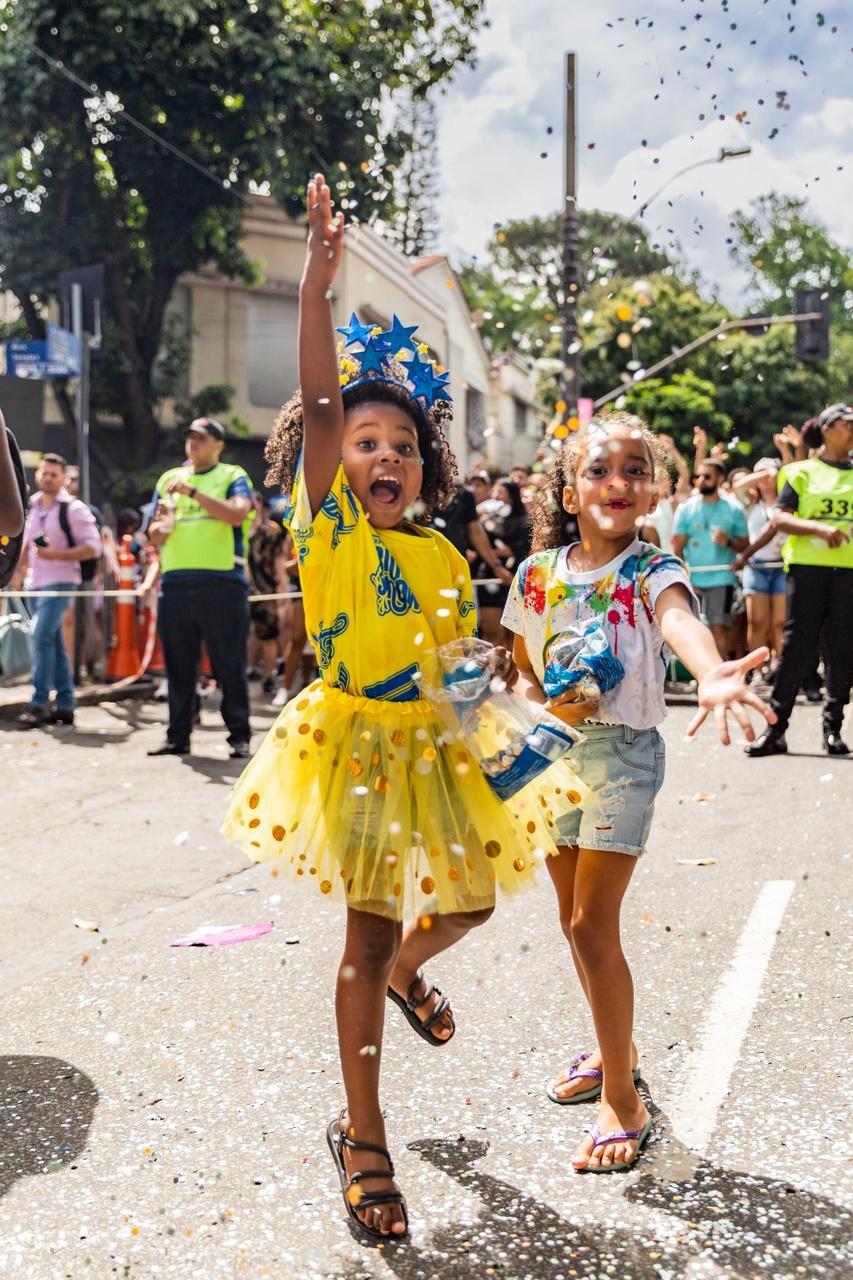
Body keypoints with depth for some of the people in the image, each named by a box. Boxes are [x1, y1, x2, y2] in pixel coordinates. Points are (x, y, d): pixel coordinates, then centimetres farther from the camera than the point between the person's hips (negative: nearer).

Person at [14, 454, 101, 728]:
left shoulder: (74, 509, -8)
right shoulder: (31, 506, 12)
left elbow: (93, 547, -12)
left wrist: (56, 554, -20)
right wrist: (19, 568, 20)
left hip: (60, 582, -7)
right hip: (35, 583, 7)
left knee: (42, 638, -18)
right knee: (54, 643, 9)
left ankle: (39, 703, -14)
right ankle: (65, 705, 13)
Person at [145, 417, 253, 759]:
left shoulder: (232, 476, 7)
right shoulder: (169, 478, 19)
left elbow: (237, 514, -14)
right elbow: (154, 536, 16)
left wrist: (192, 491, -17)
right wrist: (160, 528, -8)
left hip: (223, 581, -4)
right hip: (176, 582, 4)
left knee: (230, 666, -1)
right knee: (178, 665, 7)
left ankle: (240, 736, 5)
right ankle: (178, 736, 14)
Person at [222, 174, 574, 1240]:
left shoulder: (444, 556, 5)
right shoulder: (328, 526, -9)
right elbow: (318, 401, -21)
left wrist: (495, 672, -4)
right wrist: (318, 279, -27)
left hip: (436, 744, 5)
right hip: (354, 741, -5)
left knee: (467, 899, 13)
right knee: (370, 927, -1)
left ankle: (404, 973, 50)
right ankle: (361, 1136, 14)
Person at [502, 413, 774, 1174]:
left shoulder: (650, 569, -14)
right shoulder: (537, 573, 0)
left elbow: (679, 618, -38)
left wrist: (712, 674, -59)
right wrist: (549, 705, -6)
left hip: (624, 751, -5)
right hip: (556, 749, 5)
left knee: (592, 922, -8)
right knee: (575, 919, 16)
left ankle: (622, 1101, 6)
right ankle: (615, 1048, 40)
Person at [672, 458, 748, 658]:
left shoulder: (734, 510, 5)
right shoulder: (686, 509, 5)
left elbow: (745, 544, 6)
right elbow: (677, 547, 3)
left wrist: (728, 542, -15)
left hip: (722, 580, -1)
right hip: (691, 580, 1)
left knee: (719, 628, -9)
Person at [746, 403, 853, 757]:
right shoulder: (803, 472, 7)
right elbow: (779, 518, -3)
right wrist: (819, 528, -18)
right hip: (808, 567, -2)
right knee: (798, 645, -3)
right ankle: (775, 729, 1)